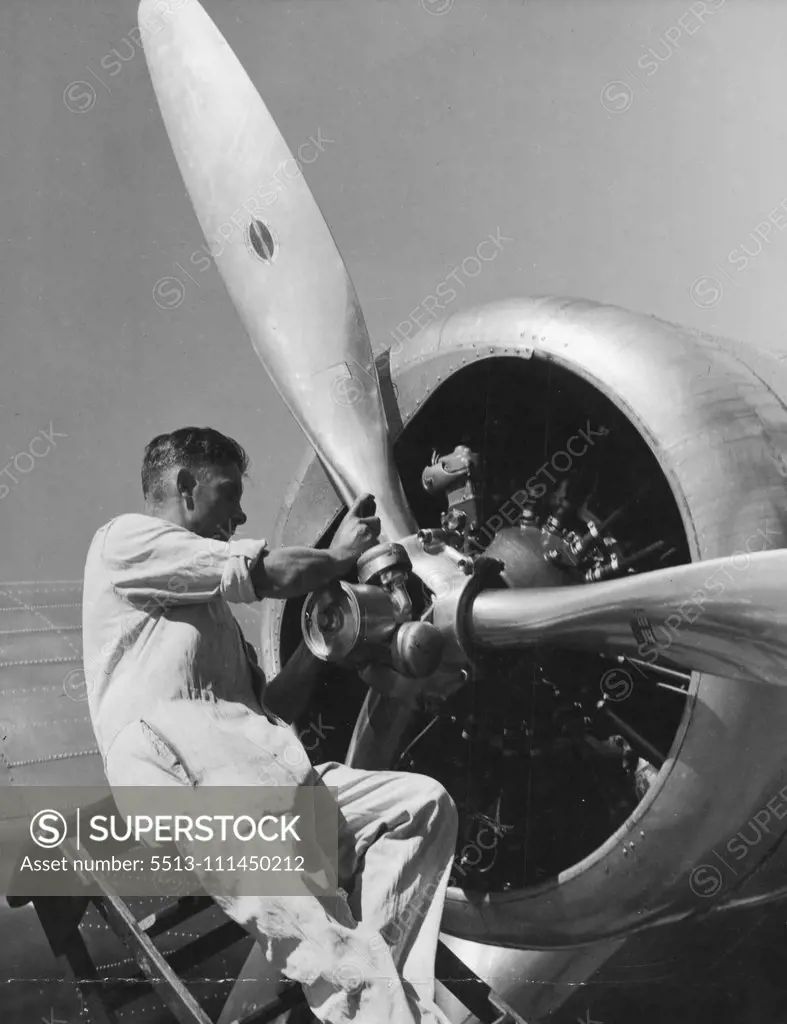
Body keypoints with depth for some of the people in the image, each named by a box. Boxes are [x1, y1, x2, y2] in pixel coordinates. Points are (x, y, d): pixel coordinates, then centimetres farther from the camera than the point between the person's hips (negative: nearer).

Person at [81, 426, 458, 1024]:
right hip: (178, 771, -9)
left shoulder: (211, 604, 35)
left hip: (273, 773, 9)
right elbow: (277, 576, -2)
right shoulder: (127, 538, 8)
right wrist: (344, 554, 17)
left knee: (425, 802, -7)